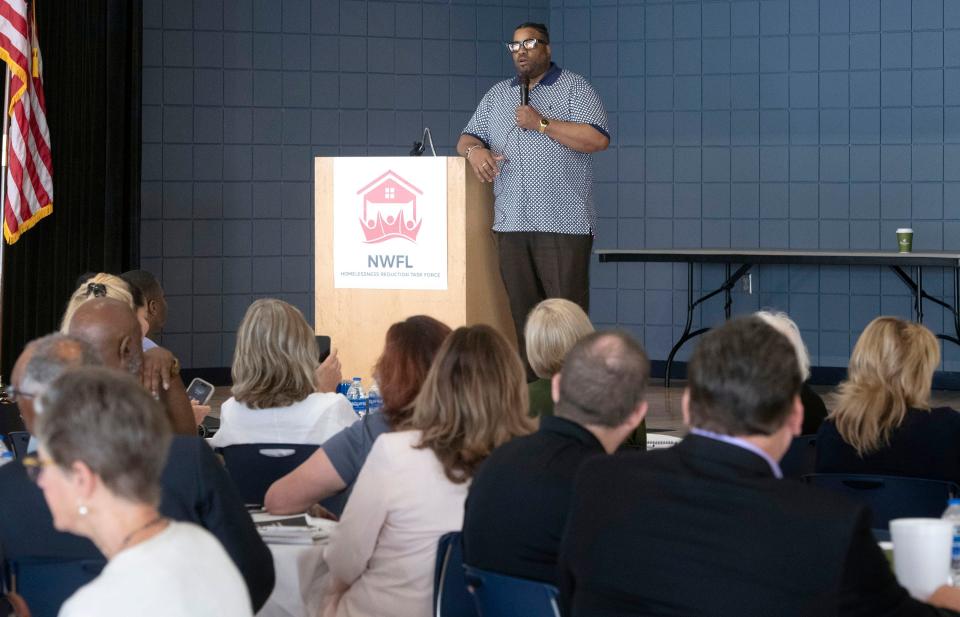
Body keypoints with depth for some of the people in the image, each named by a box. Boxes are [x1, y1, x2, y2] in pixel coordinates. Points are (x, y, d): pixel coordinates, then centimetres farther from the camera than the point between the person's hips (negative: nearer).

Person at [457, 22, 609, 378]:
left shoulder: (574, 88, 3)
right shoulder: (498, 95, 20)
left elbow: (598, 139, -9)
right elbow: (467, 137, 19)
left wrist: (542, 124, -11)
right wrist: (473, 149, -6)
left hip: (563, 225, -5)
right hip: (511, 225, 5)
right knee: (522, 315, 5)